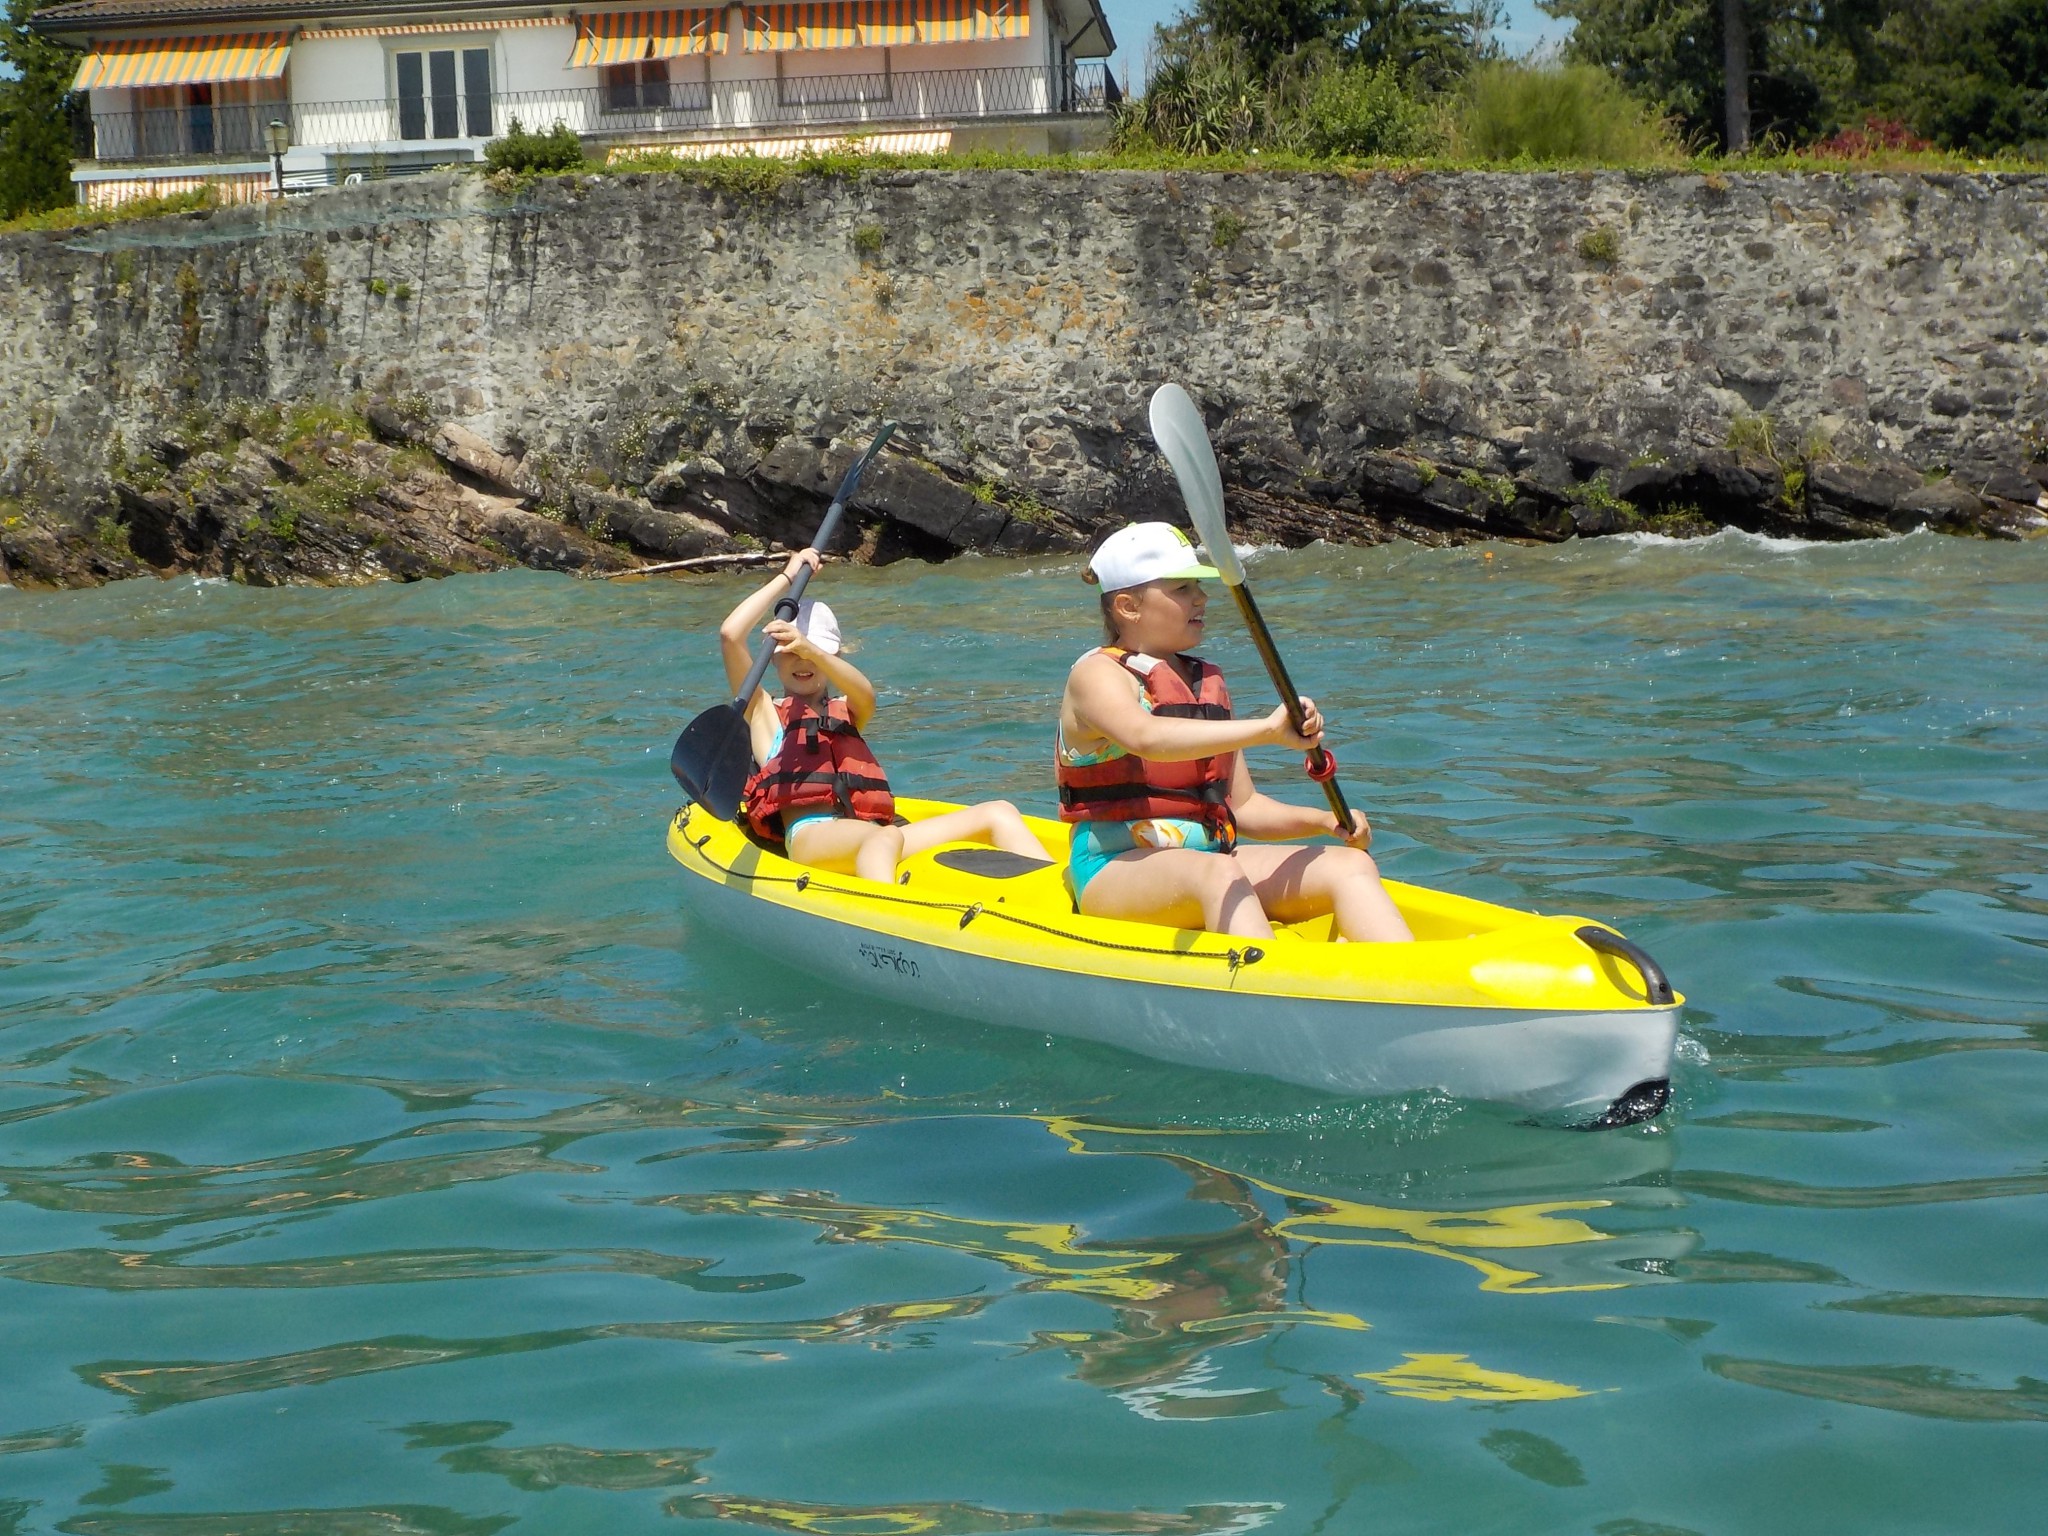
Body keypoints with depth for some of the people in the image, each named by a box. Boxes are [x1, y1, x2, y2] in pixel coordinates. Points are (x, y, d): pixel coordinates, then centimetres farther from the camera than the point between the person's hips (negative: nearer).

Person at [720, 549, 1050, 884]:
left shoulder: (847, 712, 32)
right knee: (885, 837, -39)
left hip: (870, 837, 5)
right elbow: (730, 633, 7)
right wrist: (788, 576, 16)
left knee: (998, 814, -9)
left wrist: (811, 650, -15)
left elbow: (865, 693, 4)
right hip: (810, 836, -5)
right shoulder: (765, 714, 22)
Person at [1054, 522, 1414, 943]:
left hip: (1208, 860, 7)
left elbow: (1241, 806, 19)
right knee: (1217, 873, -38)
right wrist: (1268, 730, -34)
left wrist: (1321, 821, 1)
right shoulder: (1097, 674, -5)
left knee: (1350, 864, -12)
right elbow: (1146, 738, -29)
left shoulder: (1208, 683, 18)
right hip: (1116, 871, -7)